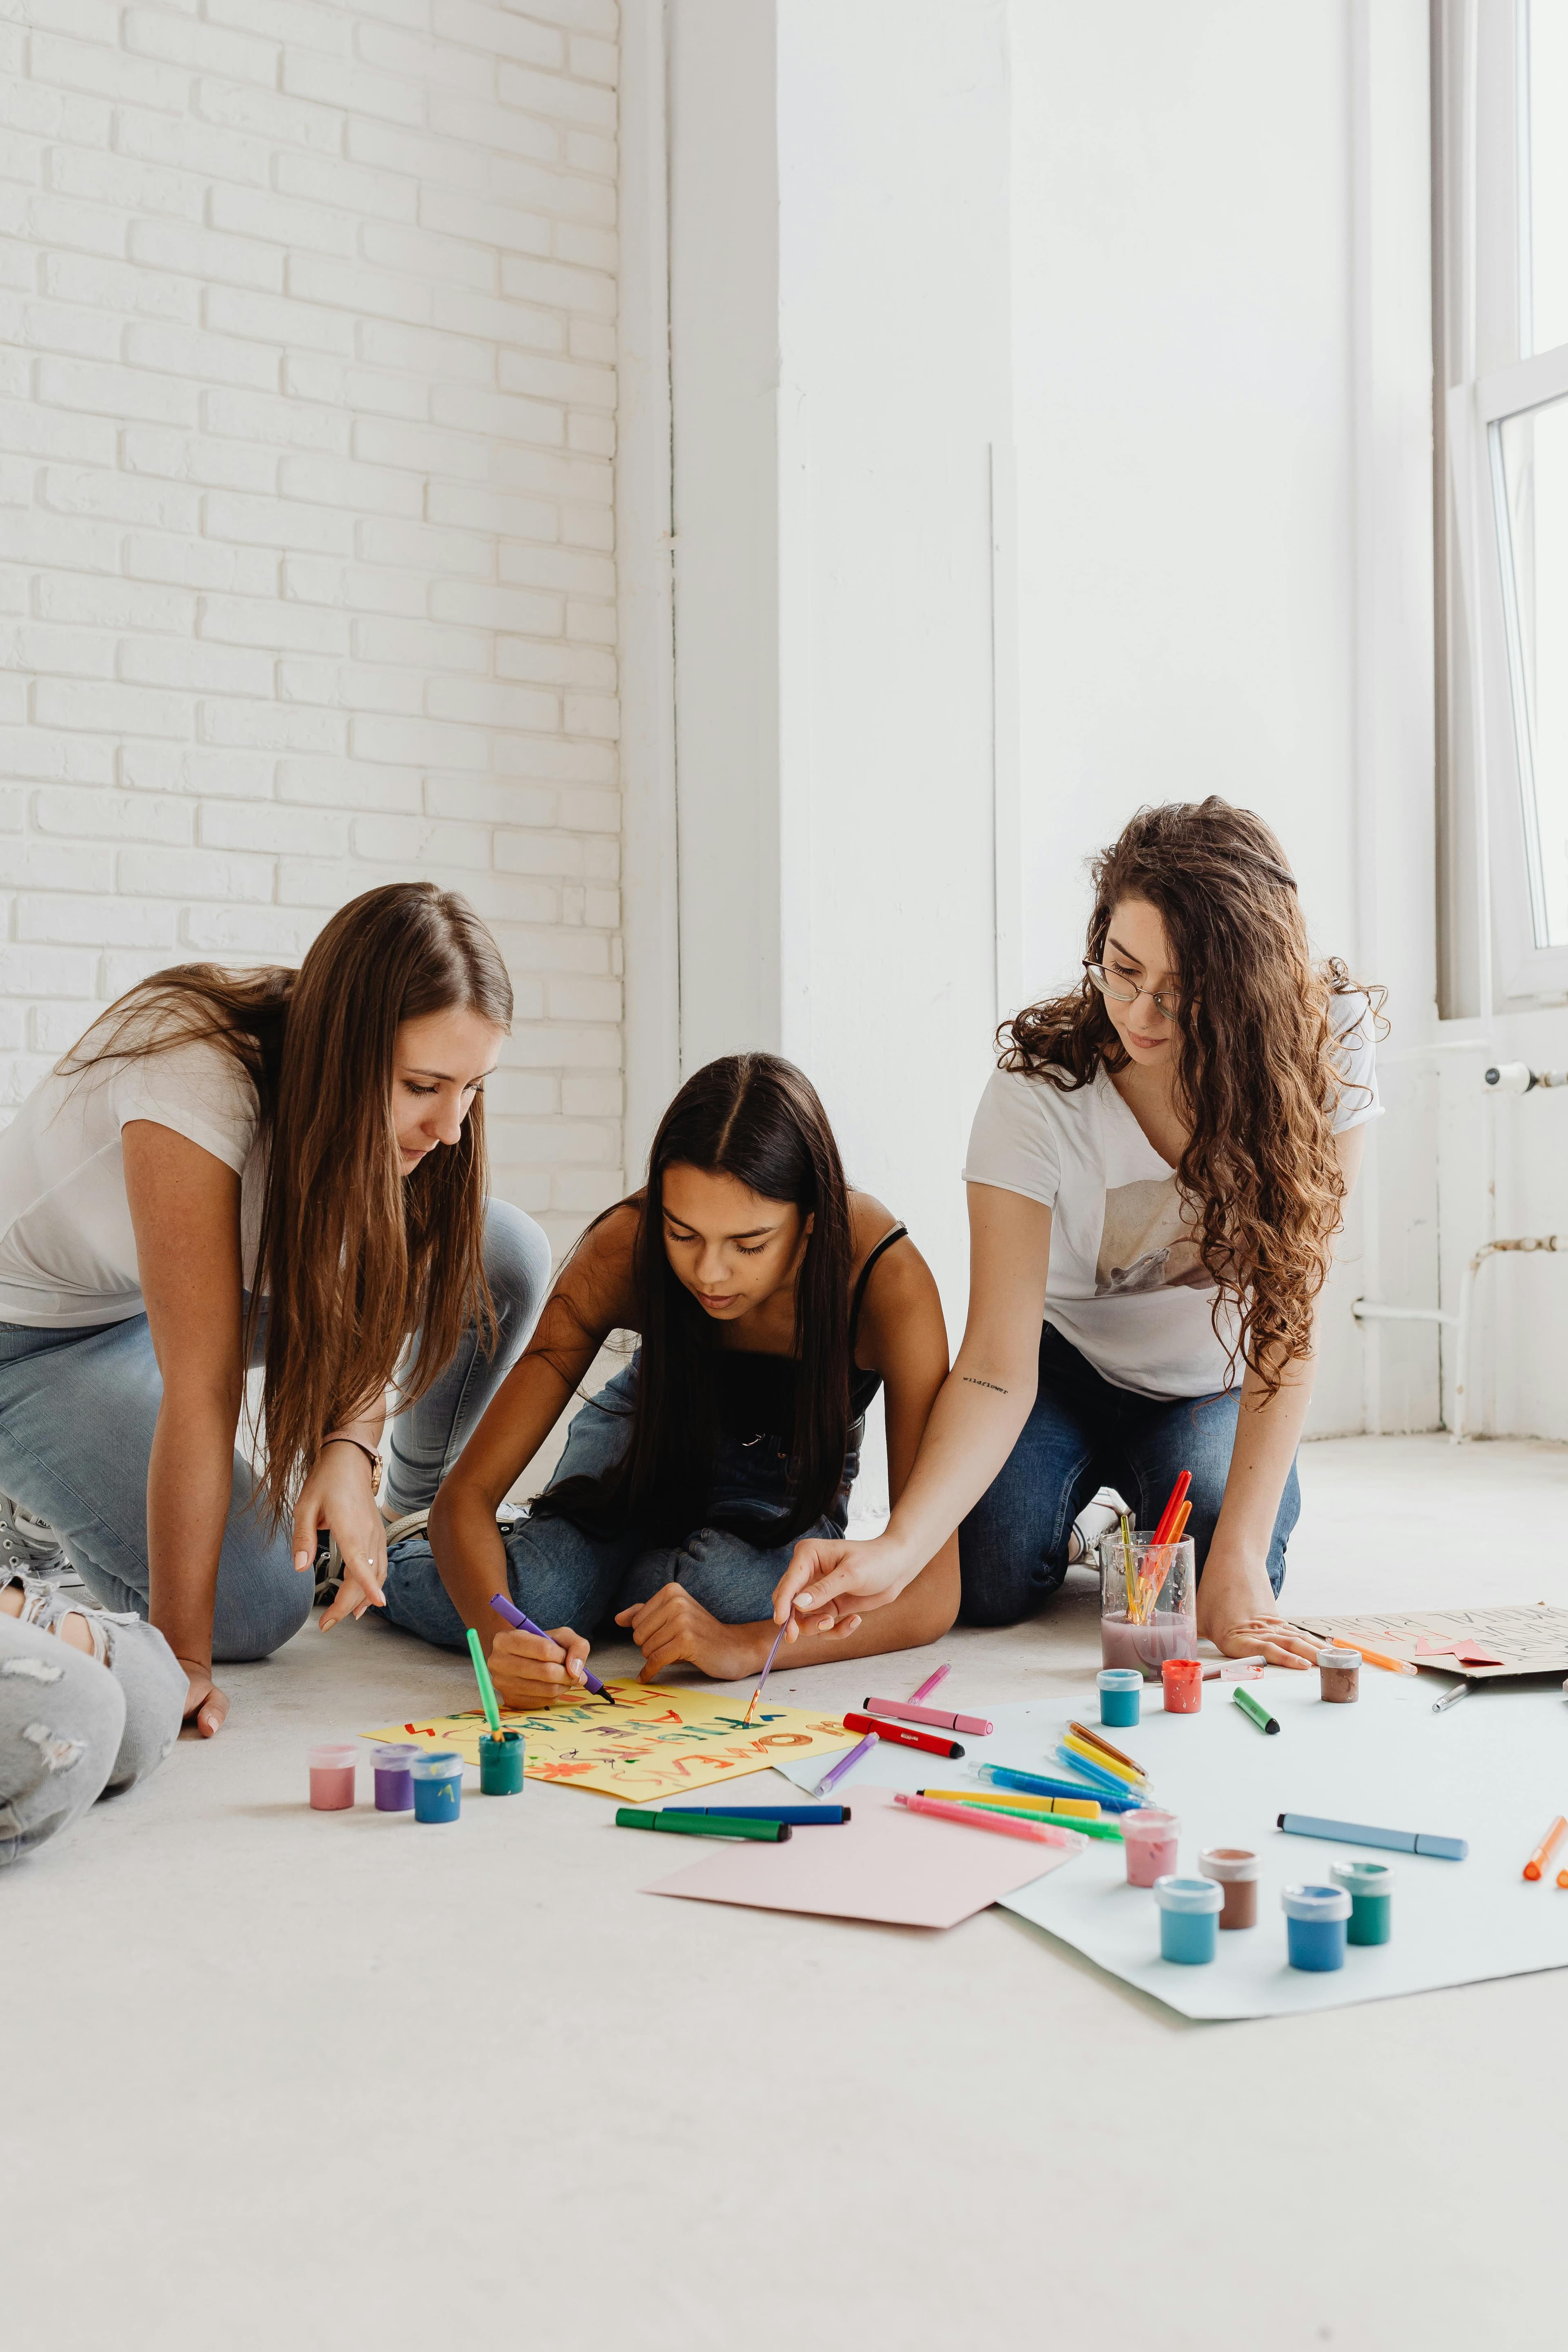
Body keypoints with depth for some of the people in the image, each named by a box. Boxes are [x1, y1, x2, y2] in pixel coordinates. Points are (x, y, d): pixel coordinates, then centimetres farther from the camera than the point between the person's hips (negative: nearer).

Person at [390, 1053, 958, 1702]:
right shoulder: (624, 1250, -32)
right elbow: (466, 1493, -29)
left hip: (791, 1476, 0)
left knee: (730, 1586, -36)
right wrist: (501, 1633, -50)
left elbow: (933, 1593, -37)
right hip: (654, 1430, 0)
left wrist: (747, 1647, -52)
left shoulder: (884, 1277, -37)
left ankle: (589, 1581, 0)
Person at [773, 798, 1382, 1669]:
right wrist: (898, 1548, -48)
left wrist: (1238, 1559, -30)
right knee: (984, 1582, -21)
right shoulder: (1038, 1092, -28)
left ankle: (1143, 1534, 14)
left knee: (1226, 1600, -24)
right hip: (1066, 1363, 0)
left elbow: (1288, 1320, -24)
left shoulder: (1324, 1050, -25)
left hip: (1216, 1387, 1)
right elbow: (997, 1362, -32)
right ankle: (1077, 1514, 16)